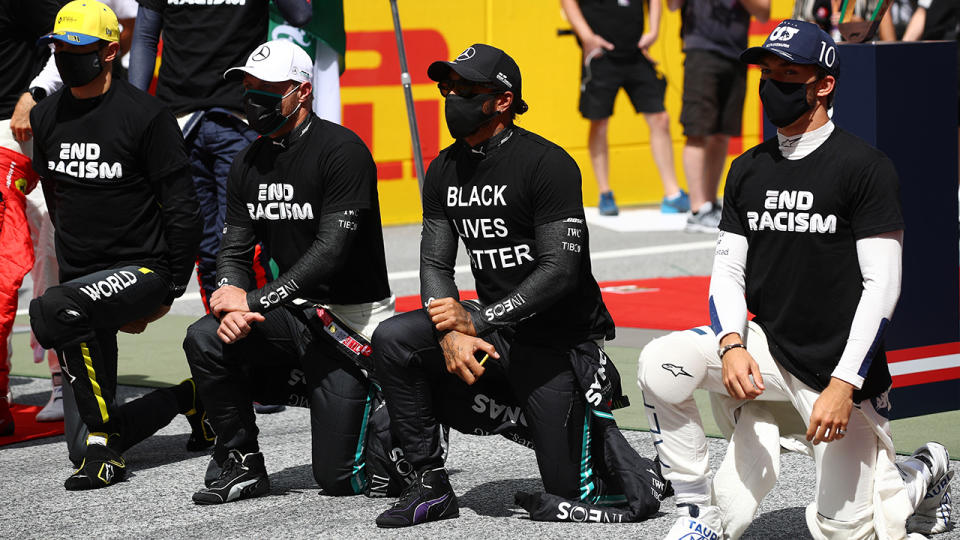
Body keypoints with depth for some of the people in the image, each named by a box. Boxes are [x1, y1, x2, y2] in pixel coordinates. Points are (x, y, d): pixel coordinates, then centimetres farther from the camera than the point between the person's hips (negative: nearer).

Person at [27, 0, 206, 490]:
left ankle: (103, 441, -22)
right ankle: (191, 397, 29)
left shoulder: (145, 115, -11)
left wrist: (171, 289, -8)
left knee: (52, 310, -34)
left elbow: (182, 210, -8)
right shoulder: (46, 118, 7)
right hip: (84, 278, 7)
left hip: (143, 268, -7)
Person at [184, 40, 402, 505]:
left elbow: (330, 251, -23)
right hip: (294, 313, 6)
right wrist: (232, 304, -18)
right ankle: (240, 463, -4)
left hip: (353, 318, -6)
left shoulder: (342, 150, -16)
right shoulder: (248, 164, 7)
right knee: (204, 339, -24)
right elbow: (234, 250, 5)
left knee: (339, 478, -9)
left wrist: (255, 300, -26)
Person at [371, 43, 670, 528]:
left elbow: (561, 270, -23)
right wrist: (451, 334, -19)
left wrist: (477, 321, -27)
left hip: (560, 337, -6)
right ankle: (430, 484, -5)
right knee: (393, 341, -17)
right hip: (495, 328, 6)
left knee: (573, 492, -8)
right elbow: (435, 263, 1)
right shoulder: (445, 171, 5)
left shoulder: (547, 164, -17)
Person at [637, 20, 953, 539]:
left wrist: (845, 385, -21)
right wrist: (731, 344, -15)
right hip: (768, 349, 5)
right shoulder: (748, 170, 7)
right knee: (660, 364, -21)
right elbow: (728, 268, 6)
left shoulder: (866, 167, -11)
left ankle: (924, 472, 29)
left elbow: (882, 286, -14)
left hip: (842, 367, -5)